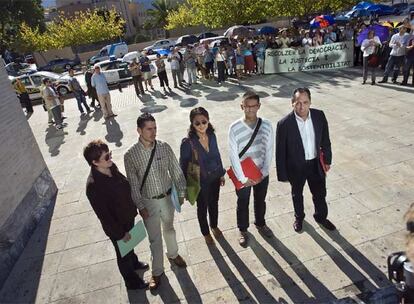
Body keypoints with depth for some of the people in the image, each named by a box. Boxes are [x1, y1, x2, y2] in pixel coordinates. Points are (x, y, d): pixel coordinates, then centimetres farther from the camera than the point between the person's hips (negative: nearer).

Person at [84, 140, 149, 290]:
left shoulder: (111, 166, -13)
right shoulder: (93, 186, -35)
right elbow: (103, 215, -25)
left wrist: (133, 208, 12)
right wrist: (120, 233, -16)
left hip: (128, 216, 7)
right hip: (116, 226, -6)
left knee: (130, 244, 33)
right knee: (123, 253, 20)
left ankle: (134, 262, 62)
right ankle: (132, 280, 46)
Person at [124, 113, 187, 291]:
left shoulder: (164, 147, -13)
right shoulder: (130, 155, -17)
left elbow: (176, 171, -3)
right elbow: (133, 184, -11)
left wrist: (181, 192, 2)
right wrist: (140, 206, -10)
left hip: (167, 197, 2)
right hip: (148, 202, -2)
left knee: (169, 229, 25)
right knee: (154, 238, 12)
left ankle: (173, 254, 54)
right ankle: (157, 271, 36)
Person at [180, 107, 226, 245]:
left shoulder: (212, 136, -11)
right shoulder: (187, 143, -26)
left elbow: (217, 155, 3)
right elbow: (184, 165, -15)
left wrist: (221, 174, 11)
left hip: (214, 178, 4)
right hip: (200, 182, -4)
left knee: (214, 204, 25)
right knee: (202, 207, 19)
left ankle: (214, 226, 54)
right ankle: (206, 232, 46)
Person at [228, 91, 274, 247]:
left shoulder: (266, 125, -11)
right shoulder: (234, 128, -19)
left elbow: (269, 150, -5)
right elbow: (233, 155, -17)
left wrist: (264, 172, -10)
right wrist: (243, 178, -17)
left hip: (261, 174, 3)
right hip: (243, 175, -2)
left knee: (260, 201, 24)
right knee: (243, 203, 18)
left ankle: (260, 224, 51)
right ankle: (243, 230, 43)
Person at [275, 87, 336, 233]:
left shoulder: (319, 116, -12)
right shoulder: (284, 124, -24)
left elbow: (325, 140, 2)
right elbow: (280, 151, -16)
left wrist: (327, 159, 8)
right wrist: (282, 174, -10)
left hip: (316, 164, 3)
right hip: (296, 166, -3)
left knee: (320, 193, 21)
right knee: (297, 194, 21)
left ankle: (321, 217, 50)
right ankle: (299, 217, 49)